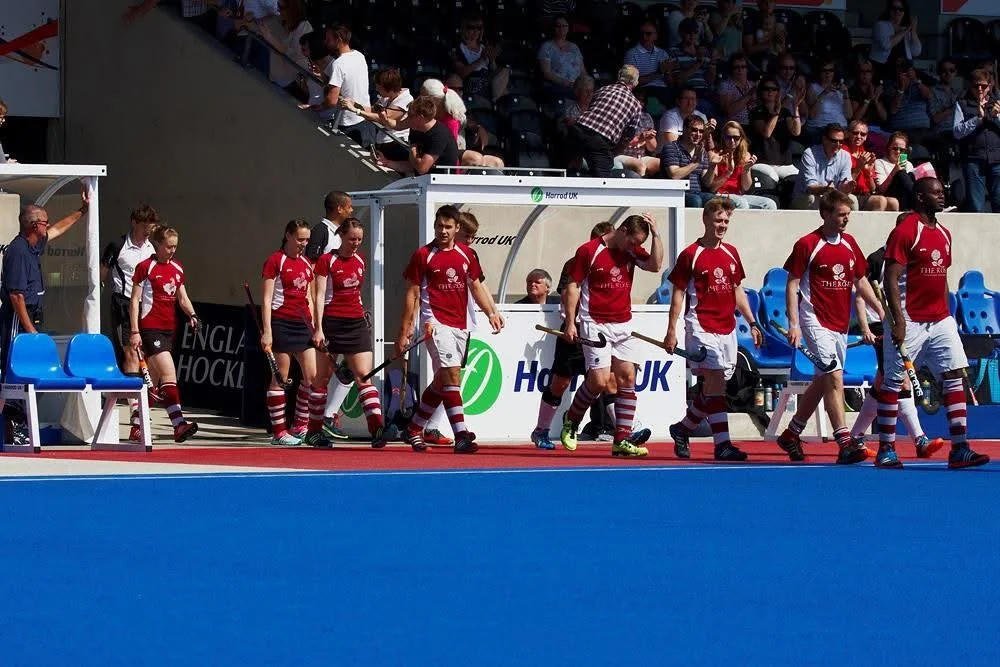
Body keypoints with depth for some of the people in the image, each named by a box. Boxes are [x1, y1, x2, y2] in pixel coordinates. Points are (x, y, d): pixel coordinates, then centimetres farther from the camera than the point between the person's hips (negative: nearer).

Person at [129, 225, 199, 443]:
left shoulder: (177, 268, 13)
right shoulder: (145, 267, -5)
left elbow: (182, 298, 18)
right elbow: (135, 300, -5)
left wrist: (192, 315, -3)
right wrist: (135, 331, -11)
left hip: (169, 328, 7)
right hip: (151, 328, -7)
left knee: (152, 381, 11)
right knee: (169, 374, -19)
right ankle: (179, 424, -27)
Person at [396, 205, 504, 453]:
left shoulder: (465, 254, 11)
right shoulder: (423, 255, -2)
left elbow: (476, 286, 21)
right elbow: (412, 293, 0)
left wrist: (491, 313, 8)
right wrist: (404, 330, -4)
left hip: (460, 325, 6)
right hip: (436, 322, -6)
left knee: (441, 381, 12)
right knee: (451, 374, -18)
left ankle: (414, 429, 27)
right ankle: (461, 436, -22)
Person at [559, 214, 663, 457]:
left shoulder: (632, 252, 9)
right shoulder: (588, 251, -6)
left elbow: (655, 265, -5)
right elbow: (573, 286, -3)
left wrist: (655, 233, -9)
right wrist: (570, 323, -7)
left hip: (623, 326, 6)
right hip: (596, 325, -6)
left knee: (627, 378, -1)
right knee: (600, 380, -13)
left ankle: (622, 441, 1)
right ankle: (570, 421, 13)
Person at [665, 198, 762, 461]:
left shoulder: (731, 253, 14)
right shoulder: (691, 254, -3)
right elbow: (678, 293, -2)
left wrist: (752, 323, 18)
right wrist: (671, 331, -7)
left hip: (727, 330, 7)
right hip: (701, 328, -7)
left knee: (713, 388, 7)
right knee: (715, 381, -15)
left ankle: (682, 429, 26)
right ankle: (722, 445, -17)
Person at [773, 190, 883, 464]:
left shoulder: (850, 244, 11)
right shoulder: (807, 245, -7)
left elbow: (861, 281, 20)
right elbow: (792, 285, -6)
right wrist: (793, 324, -14)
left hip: (840, 325, 7)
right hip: (816, 321, -7)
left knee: (822, 382, 13)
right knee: (834, 378, -17)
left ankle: (791, 435, 28)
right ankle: (845, 444, -22)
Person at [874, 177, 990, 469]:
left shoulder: (944, 235, 14)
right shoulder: (904, 232, -11)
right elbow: (891, 279, -14)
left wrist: (947, 315, 16)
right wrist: (898, 321, -19)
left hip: (940, 321, 7)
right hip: (910, 322, -7)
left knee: (955, 376, -2)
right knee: (893, 383, 1)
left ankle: (959, 449, -5)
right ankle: (885, 450, 9)